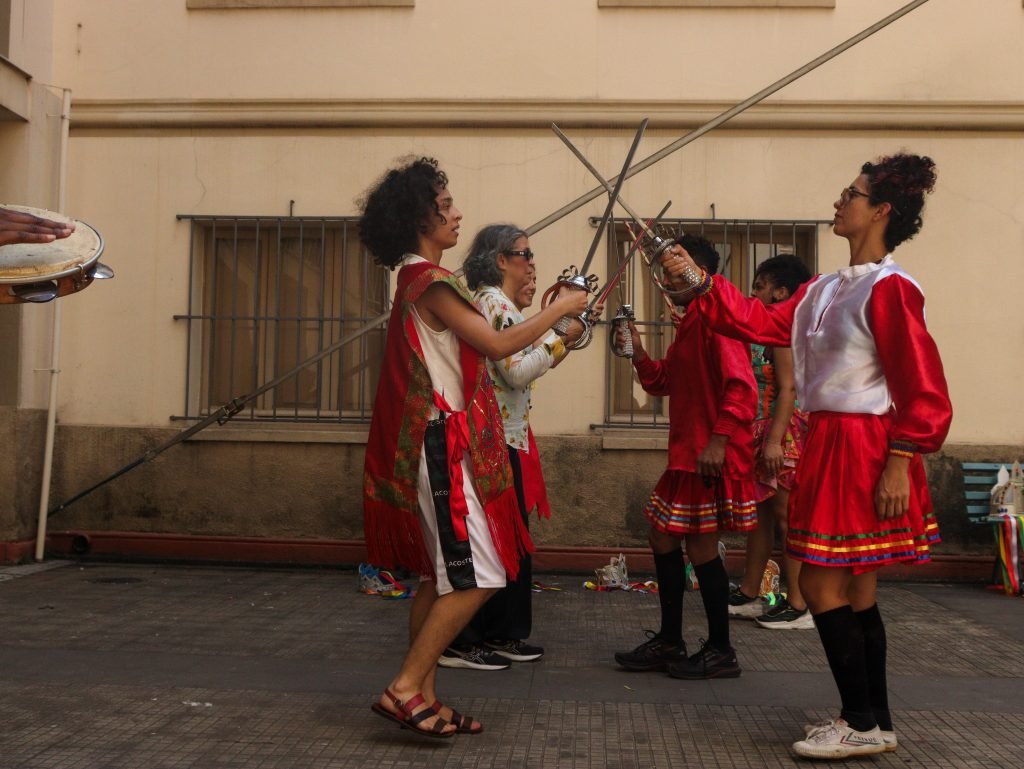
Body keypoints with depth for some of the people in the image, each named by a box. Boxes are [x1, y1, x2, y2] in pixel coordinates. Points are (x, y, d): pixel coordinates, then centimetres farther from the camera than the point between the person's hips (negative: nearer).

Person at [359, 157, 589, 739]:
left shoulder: (420, 281, 17)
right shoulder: (430, 282, -13)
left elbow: (475, 352, 16)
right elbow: (497, 345, -15)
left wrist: (551, 321, 15)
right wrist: (559, 309, -4)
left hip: (441, 444, 10)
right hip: (444, 444, -10)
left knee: (440, 578, 11)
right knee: (476, 577, -9)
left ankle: (423, 699, 15)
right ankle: (405, 688, -6)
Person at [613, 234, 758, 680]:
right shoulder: (688, 324, 17)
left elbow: (740, 385, -23)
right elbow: (663, 382, 22)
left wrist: (719, 440, -28)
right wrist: (638, 353, 6)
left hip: (712, 455, -10)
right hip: (686, 454, 10)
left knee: (700, 546, -4)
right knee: (663, 538, 13)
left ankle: (720, 652, 10)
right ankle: (669, 643, 23)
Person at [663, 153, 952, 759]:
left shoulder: (889, 288, -14)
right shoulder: (826, 290, 13)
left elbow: (923, 389, -16)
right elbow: (763, 323, 15)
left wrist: (899, 463, -19)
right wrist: (698, 280, 12)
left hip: (862, 451, -9)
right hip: (829, 446, 9)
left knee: (822, 585, -5)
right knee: (855, 592, 12)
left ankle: (863, 724, 7)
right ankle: (874, 722, 22)